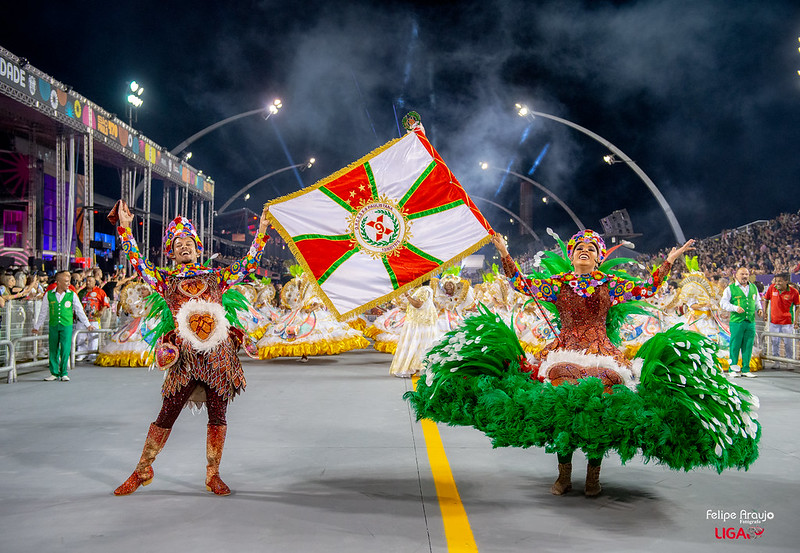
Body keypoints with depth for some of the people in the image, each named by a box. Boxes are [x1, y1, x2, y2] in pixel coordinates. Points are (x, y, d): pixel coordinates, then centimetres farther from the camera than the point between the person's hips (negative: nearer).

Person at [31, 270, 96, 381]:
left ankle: (64, 373, 4)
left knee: (65, 349, -7)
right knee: (53, 350, 4)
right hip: (53, 326, 1)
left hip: (67, 325, -1)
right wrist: (37, 326, 19)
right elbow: (43, 312, 14)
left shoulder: (72, 295, 3)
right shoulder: (49, 295, 5)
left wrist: (87, 324, 15)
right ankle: (54, 373, 15)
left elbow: (79, 310, 12)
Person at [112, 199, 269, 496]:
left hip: (218, 355, 2)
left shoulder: (215, 276, 12)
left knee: (217, 416, 5)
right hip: (184, 358, -1)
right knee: (166, 416, 1)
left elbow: (247, 264, 12)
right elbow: (138, 263, 0)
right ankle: (142, 471, 18)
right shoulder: (165, 280, 9)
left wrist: (261, 232, 9)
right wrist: (125, 228, -5)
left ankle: (213, 474, 18)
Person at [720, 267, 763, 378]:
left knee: (748, 347, 5)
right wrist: (736, 308, -15)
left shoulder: (753, 288, 15)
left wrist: (759, 309, 6)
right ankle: (733, 369, 7)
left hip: (751, 322, 4)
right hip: (736, 322, -4)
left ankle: (746, 369, 13)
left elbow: (757, 301, 26)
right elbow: (723, 303, -2)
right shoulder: (730, 289, 1)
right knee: (735, 346, -2)